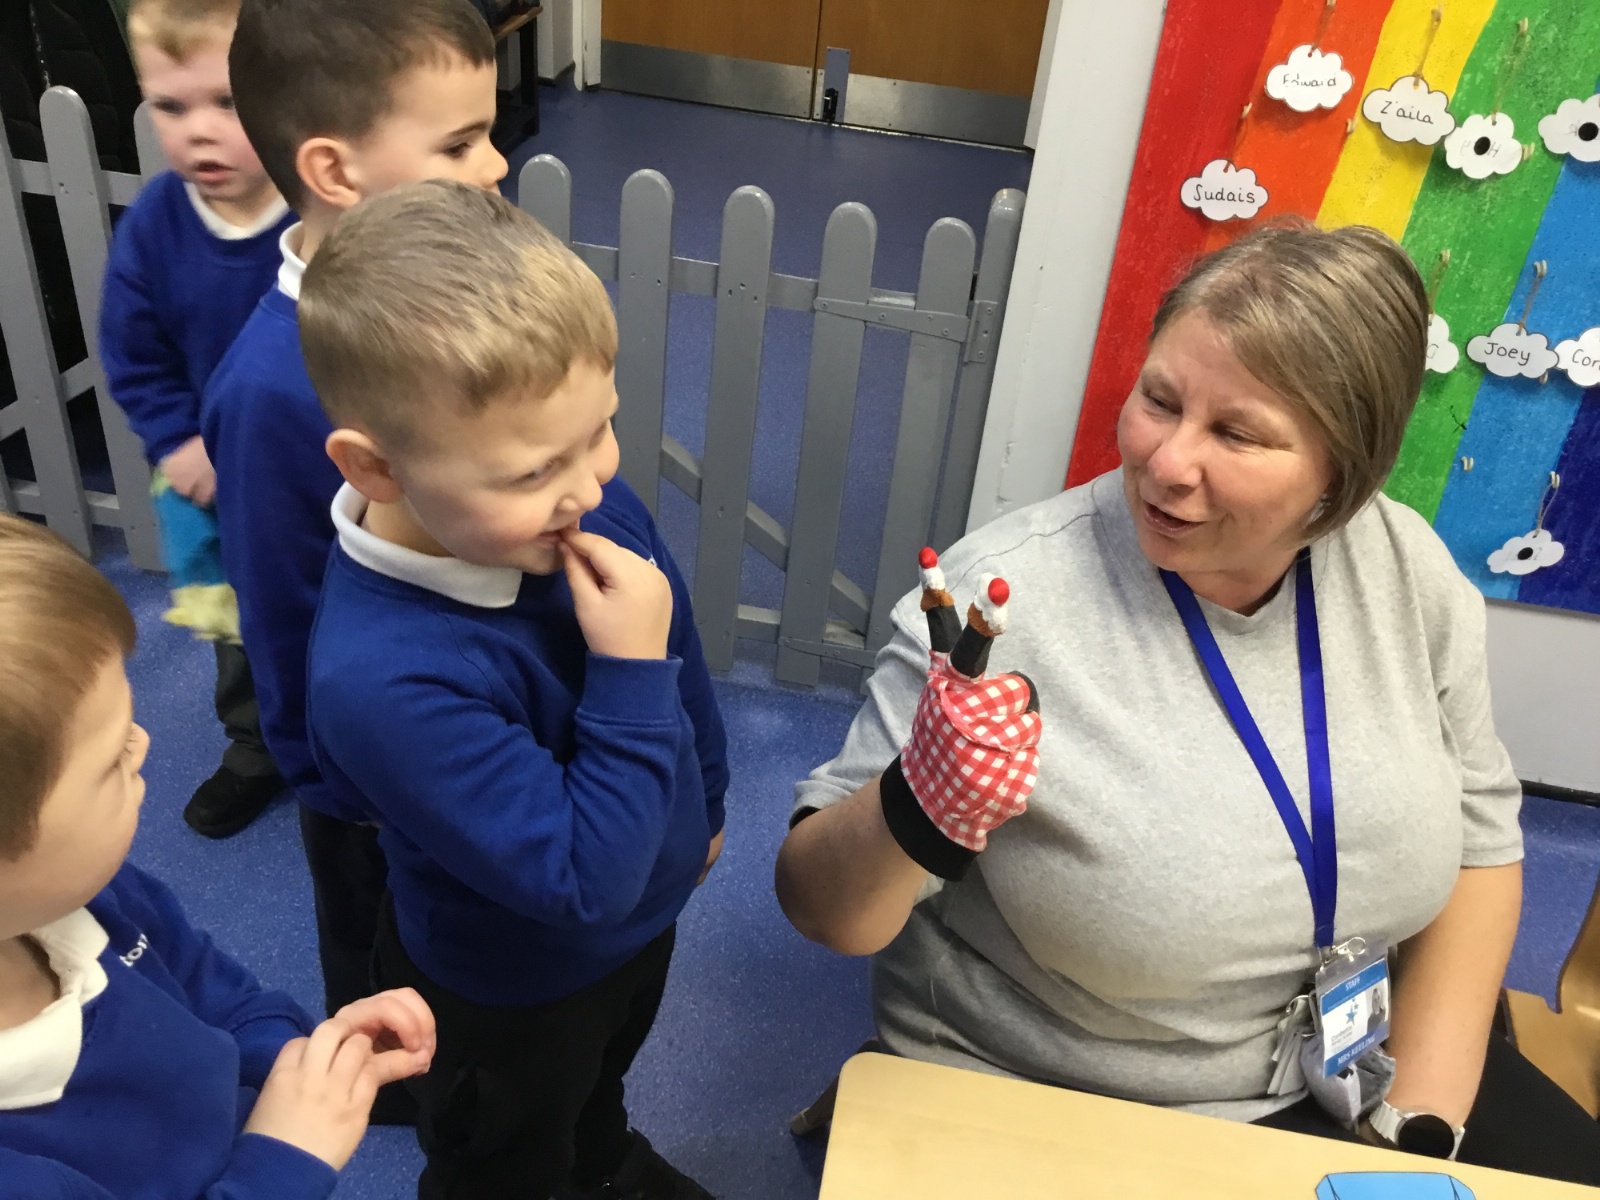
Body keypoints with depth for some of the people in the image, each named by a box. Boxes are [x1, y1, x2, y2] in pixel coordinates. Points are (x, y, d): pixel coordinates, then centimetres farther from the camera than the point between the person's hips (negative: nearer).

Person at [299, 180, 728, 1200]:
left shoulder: (590, 499, -22)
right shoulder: (383, 680, -43)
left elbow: (684, 664, -2)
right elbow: (584, 880, -36)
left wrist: (705, 801, 13)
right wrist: (632, 673, -38)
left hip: (644, 916, 6)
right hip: (512, 991, -6)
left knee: (602, 1080, 39)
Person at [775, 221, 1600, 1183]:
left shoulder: (1409, 569, -10)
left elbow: (1477, 835, 4)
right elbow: (819, 905, -18)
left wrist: (1420, 1125, -3)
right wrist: (917, 809, -39)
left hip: (1340, 1093, 4)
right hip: (1045, 1121, -3)